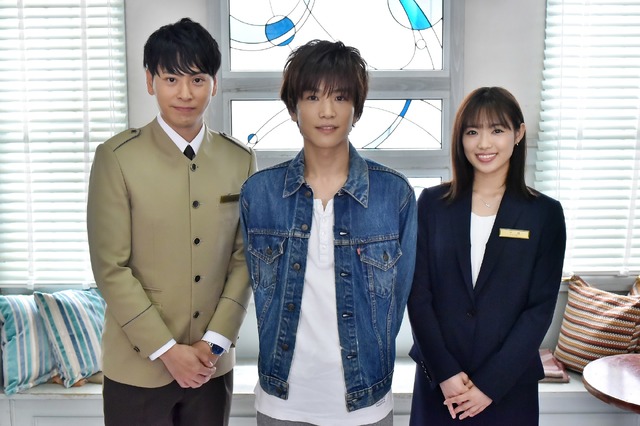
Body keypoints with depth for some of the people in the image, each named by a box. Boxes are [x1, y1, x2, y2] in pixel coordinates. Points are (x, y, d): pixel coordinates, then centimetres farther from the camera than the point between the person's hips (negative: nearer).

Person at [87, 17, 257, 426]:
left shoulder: (241, 159, 0)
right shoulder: (117, 157, -9)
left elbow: (245, 259, 2)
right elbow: (111, 268, -10)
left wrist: (215, 342, -6)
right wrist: (167, 350, -11)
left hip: (213, 362, 3)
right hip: (139, 366, -2)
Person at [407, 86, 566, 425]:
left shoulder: (545, 214, -2)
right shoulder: (433, 203, -1)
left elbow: (540, 309, -5)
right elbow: (417, 294, -3)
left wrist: (490, 384, -10)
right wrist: (444, 372, -10)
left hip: (510, 384, 0)